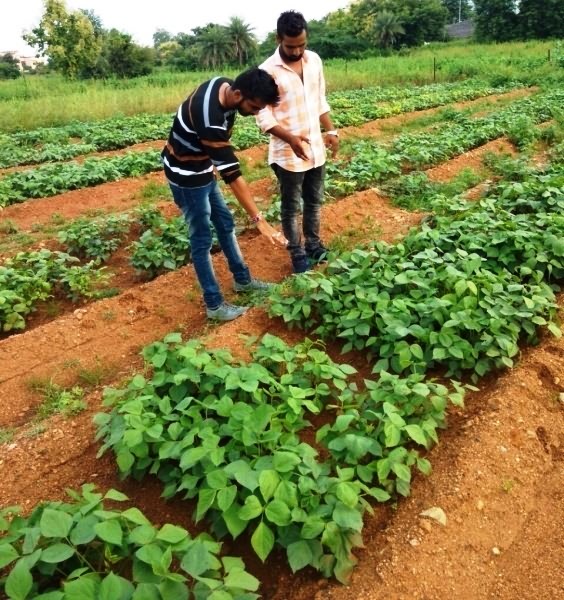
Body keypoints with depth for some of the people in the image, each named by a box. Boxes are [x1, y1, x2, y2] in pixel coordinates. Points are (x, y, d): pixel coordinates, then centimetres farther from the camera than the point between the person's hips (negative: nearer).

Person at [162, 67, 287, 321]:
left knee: (225, 222, 17)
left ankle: (242, 280, 33)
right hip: (186, 174, -9)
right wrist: (258, 220, -36)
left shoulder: (225, 85, -9)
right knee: (202, 238, -1)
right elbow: (232, 174, -37)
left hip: (202, 167, 9)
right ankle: (214, 305, 11)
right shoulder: (210, 119, -36)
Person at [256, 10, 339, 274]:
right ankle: (296, 252, 24)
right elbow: (264, 117, -16)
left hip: (316, 148, 6)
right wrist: (291, 139, -28)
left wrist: (331, 130, 8)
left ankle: (313, 243, 36)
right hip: (287, 153, -5)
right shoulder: (268, 70, -15)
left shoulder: (314, 60, 2)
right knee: (290, 205, 8)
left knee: (314, 200, 18)